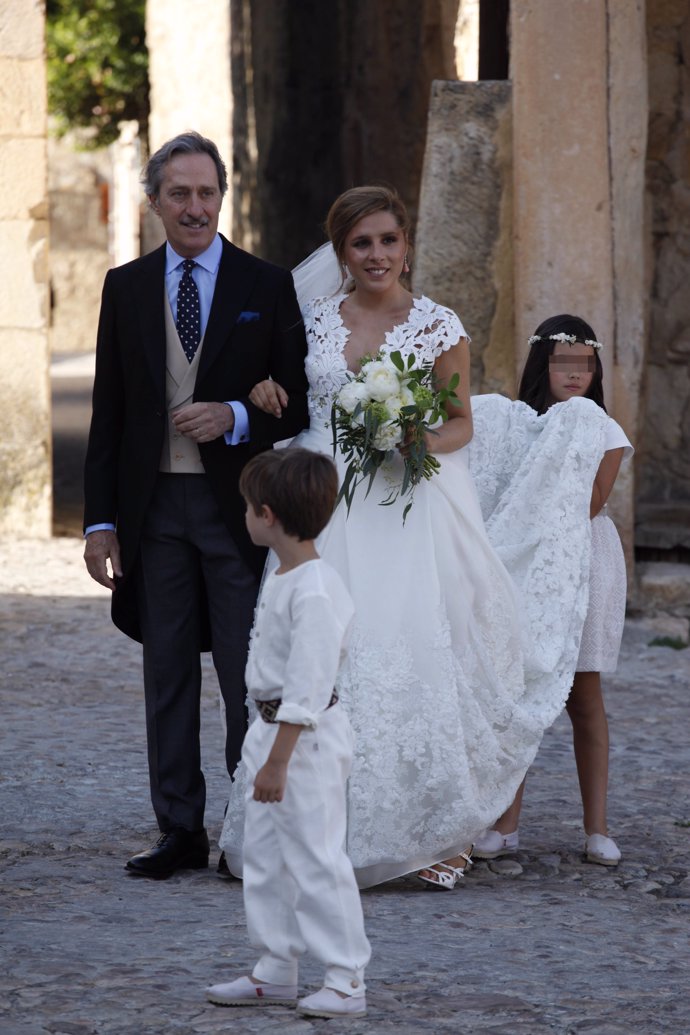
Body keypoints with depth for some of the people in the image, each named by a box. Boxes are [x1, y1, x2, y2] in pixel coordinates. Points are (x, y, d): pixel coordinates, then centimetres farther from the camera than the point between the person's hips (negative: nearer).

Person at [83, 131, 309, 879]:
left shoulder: (267, 287, 1)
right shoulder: (125, 288, 8)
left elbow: (299, 402, 2)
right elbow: (108, 414, 8)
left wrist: (237, 418, -17)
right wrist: (100, 519, 3)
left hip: (239, 506, -2)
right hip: (155, 506, 3)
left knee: (249, 678, 0)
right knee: (168, 676, 6)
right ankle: (180, 831, 12)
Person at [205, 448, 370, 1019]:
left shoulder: (315, 591, -23)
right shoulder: (281, 577, 9)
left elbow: (307, 687, -24)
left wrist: (278, 760, -24)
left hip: (308, 737, -10)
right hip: (273, 730, 10)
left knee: (316, 856, -6)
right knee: (263, 854, 15)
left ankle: (347, 979, 0)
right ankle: (276, 969, 24)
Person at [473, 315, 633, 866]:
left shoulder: (603, 430, 2)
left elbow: (588, 505, -9)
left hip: (585, 563, -1)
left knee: (585, 696, 3)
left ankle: (597, 827, 7)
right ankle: (507, 824, 3)